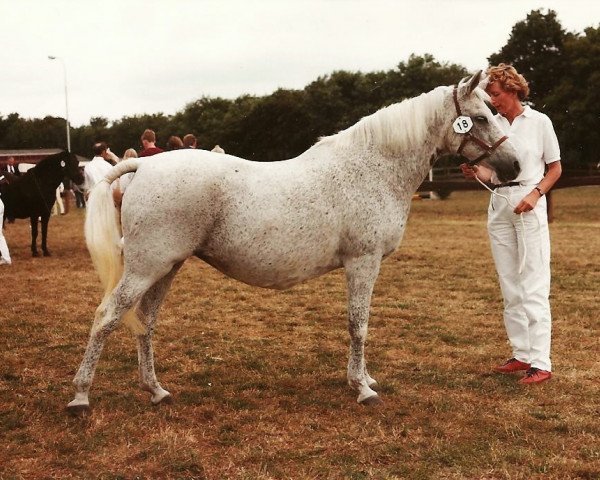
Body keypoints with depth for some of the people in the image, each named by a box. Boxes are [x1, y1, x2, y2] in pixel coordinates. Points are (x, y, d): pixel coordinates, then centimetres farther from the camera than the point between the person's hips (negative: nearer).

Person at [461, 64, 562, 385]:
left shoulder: (539, 122, -2)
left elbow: (555, 168, 2)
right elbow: (492, 174, 11)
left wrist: (535, 194, -14)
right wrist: (475, 173, -10)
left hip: (528, 204, -5)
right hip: (499, 204, 5)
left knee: (534, 285, -8)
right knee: (510, 286, 9)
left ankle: (541, 362, -7)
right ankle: (521, 353, 18)